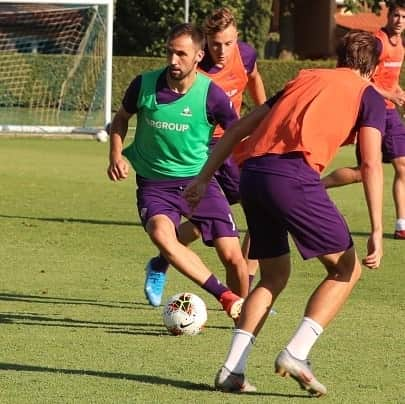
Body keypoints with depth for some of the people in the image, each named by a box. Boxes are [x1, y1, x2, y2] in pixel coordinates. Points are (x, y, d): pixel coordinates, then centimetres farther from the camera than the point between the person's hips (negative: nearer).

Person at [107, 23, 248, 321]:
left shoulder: (211, 95, -12)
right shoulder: (144, 85, -7)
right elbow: (121, 120, 13)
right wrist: (116, 156, -2)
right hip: (154, 184, 0)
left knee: (233, 256, -7)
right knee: (161, 234, -32)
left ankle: (243, 313, 22)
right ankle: (226, 297, -28)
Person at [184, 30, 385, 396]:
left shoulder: (304, 79, 30)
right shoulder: (369, 96, 14)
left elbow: (238, 128, 26)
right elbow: (371, 164, 0)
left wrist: (204, 178, 28)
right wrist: (377, 232, -3)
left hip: (252, 173, 6)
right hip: (295, 175, -6)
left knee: (274, 276, 20)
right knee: (346, 270, 10)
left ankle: (232, 370, 7)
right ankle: (296, 354, -6)